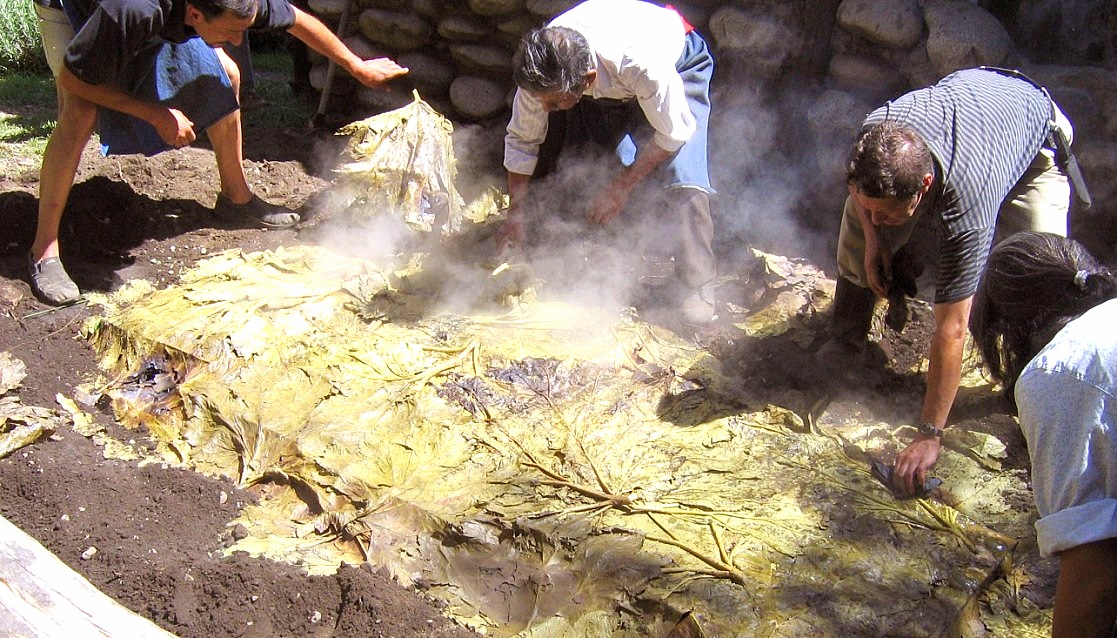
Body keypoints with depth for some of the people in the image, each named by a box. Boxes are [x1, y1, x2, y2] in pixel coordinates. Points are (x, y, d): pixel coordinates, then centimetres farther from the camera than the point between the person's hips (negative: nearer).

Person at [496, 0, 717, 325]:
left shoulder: (642, 63, -46)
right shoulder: (542, 72, -31)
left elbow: (672, 133, -29)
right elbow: (521, 140, -15)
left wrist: (622, 186, -25)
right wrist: (516, 213, -14)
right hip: (603, 89, 5)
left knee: (683, 176, -24)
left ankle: (698, 285, -14)